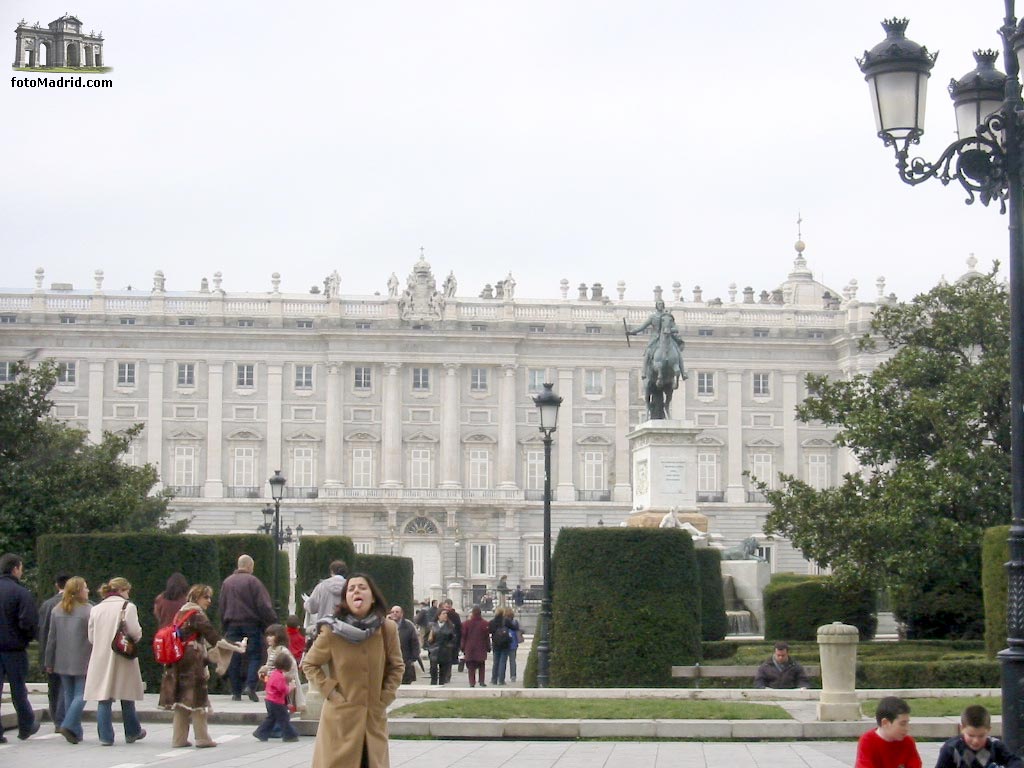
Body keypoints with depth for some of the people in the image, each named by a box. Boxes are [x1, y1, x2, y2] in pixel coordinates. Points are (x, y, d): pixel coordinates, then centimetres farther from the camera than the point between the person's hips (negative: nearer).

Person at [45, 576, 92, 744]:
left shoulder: (57, 611, 5)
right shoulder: (89, 611, -11)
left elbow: (51, 638, 8)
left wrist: (49, 662, 14)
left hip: (63, 661, 5)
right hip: (83, 662, -5)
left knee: (68, 695, 12)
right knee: (80, 694, 0)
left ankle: (76, 732, 13)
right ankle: (70, 725, -15)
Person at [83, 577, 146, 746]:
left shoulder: (96, 609, 8)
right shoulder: (127, 607, -6)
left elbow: (91, 637, 8)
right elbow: (135, 631, -14)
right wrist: (137, 637, 8)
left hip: (100, 659, 3)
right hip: (123, 657, -3)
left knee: (104, 699, 3)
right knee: (127, 697, 11)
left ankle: (105, 737, -1)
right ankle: (132, 732, 23)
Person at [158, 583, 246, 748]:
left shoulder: (181, 613, 16)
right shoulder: (197, 615, -10)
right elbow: (214, 638, -15)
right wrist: (237, 648, -12)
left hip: (177, 663, 8)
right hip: (193, 664, -8)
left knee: (181, 700, 8)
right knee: (197, 699, -3)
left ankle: (179, 738, 7)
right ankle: (202, 738, -1)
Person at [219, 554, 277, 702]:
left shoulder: (227, 582, 10)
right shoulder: (253, 581, -7)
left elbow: (221, 606, 15)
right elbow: (263, 605, -11)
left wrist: (224, 626, 21)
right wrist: (272, 623, -5)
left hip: (232, 625, 4)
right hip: (251, 623, -4)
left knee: (234, 658, 6)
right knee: (254, 655, 1)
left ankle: (236, 692, 6)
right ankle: (250, 685, -16)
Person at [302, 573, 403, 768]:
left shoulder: (388, 629, -2)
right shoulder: (332, 630, -7)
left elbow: (397, 666, 12)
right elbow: (309, 664, 5)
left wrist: (385, 697, 1)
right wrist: (330, 692, -5)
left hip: (375, 720, 2)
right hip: (340, 720, -2)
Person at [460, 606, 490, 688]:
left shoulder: (466, 623, -4)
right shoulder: (484, 624, -5)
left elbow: (463, 636, 1)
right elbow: (487, 637, 0)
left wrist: (462, 647, 9)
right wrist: (488, 647, 8)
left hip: (470, 648, 0)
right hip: (481, 649, 0)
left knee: (471, 666, 5)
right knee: (482, 666, 11)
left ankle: (472, 682, -1)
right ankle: (482, 682, 6)